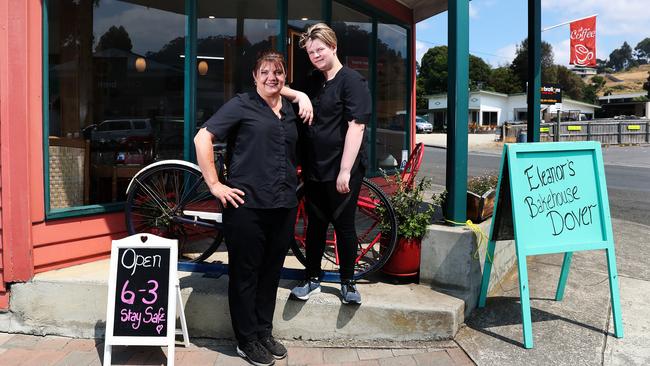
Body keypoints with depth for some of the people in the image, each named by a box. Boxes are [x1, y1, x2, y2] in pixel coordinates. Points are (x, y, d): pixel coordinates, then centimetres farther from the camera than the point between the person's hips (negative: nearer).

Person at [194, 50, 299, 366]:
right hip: (247, 205, -6)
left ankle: (265, 333, 31)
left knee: (271, 272, 15)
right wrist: (215, 184, -12)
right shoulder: (242, 105, -3)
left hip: (284, 206, 6)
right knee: (245, 274, 6)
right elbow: (202, 138, -9)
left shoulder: (289, 111, 15)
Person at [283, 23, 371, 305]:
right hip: (314, 169, 6)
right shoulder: (312, 83, 11)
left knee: (344, 225, 3)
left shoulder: (352, 81, -9)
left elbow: (356, 126, -17)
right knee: (315, 224, 12)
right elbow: (293, 95, 27)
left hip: (342, 170, -6)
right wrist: (298, 95, 0)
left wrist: (345, 170, -23)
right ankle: (313, 279, 25)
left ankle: (348, 282, 19)